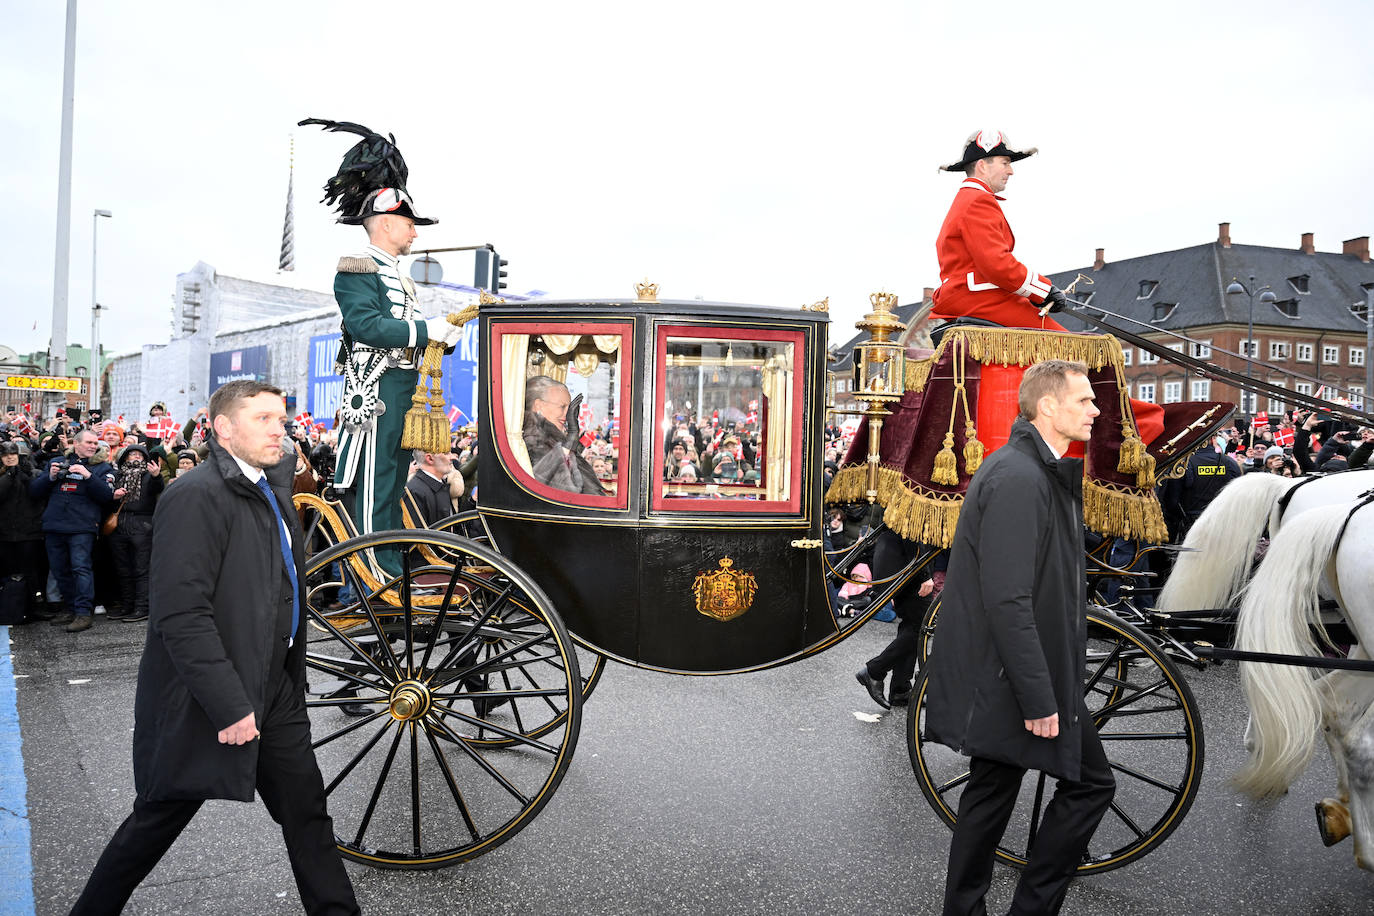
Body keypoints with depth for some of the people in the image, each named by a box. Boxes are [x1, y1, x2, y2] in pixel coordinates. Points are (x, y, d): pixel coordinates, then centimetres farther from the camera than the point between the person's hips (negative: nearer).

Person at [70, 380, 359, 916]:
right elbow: (181, 615, -25)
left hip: (273, 691, 8)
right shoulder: (196, 496, -19)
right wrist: (230, 706, -25)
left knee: (307, 810, 12)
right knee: (158, 821, 11)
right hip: (206, 703, -8)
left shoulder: (274, 490, 10)